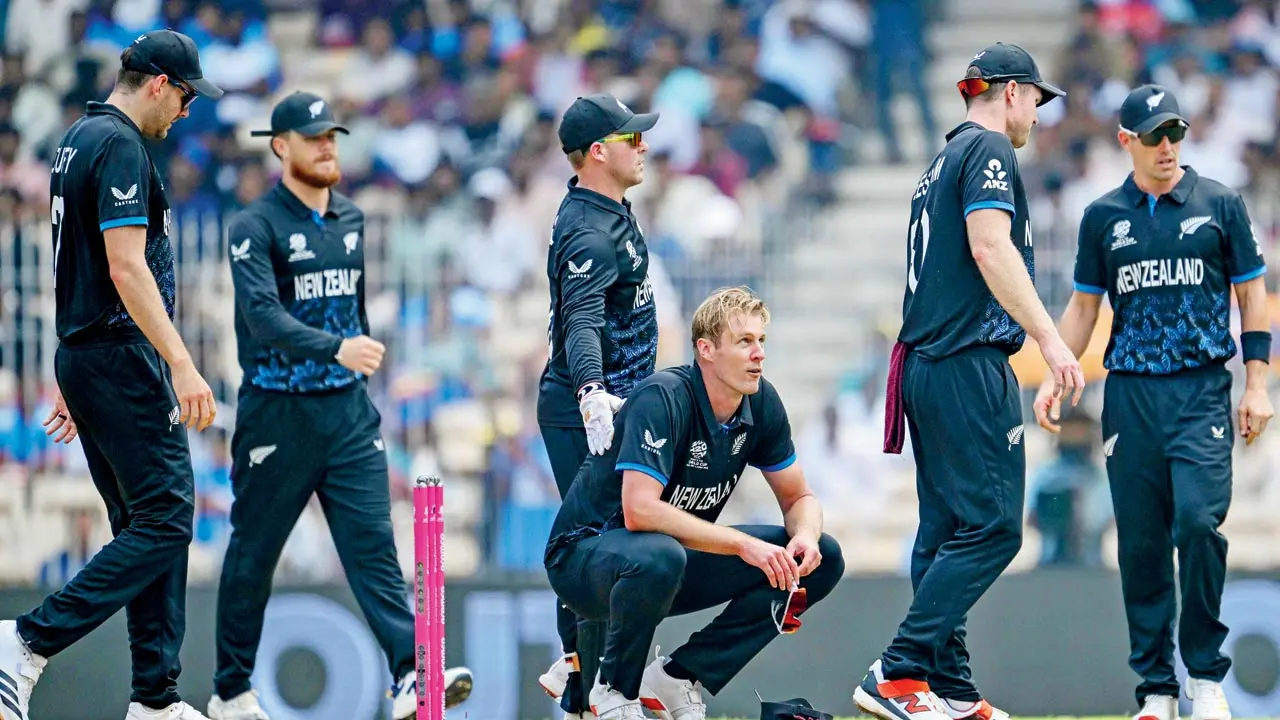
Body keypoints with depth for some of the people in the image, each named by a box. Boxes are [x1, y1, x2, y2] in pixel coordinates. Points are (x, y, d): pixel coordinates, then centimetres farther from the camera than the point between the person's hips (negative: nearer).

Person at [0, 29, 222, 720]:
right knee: (164, 521, -10)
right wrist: (181, 365, -25)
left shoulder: (77, 141, 18)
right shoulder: (121, 147, -13)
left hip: (84, 356, 10)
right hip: (122, 357, -10)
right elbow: (126, 267, -22)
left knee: (147, 524, 10)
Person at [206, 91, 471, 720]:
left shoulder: (350, 220, 13)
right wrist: (336, 348, -37)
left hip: (347, 409, 5)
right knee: (253, 554, 6)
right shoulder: (255, 227, -9)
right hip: (277, 412, -5)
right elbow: (263, 315, -23)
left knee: (373, 544, -8)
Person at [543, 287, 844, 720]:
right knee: (659, 556, -43)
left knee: (822, 559, -6)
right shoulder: (663, 398, -26)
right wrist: (743, 545, -36)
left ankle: (677, 678, -4)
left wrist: (805, 537, -20)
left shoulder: (761, 402, -5)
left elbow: (799, 498, 5)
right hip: (584, 554, -7)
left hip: (676, 559, 7)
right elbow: (639, 510, -36)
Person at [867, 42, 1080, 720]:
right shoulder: (989, 150, -5)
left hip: (924, 361, 10)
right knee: (993, 526, -12)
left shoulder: (940, 164, 24)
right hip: (969, 364, -10)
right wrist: (1049, 338, -24)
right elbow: (990, 246, -18)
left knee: (947, 530, 9)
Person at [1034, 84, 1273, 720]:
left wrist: (1257, 385, 2)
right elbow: (1083, 306, 16)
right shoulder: (1103, 216, 11)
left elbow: (1251, 294, 9)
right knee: (1140, 542, 0)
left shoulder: (1218, 204, 6)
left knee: (1197, 520, -19)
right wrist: (1054, 381, 5)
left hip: (1202, 388, -2)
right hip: (1130, 393, 2)